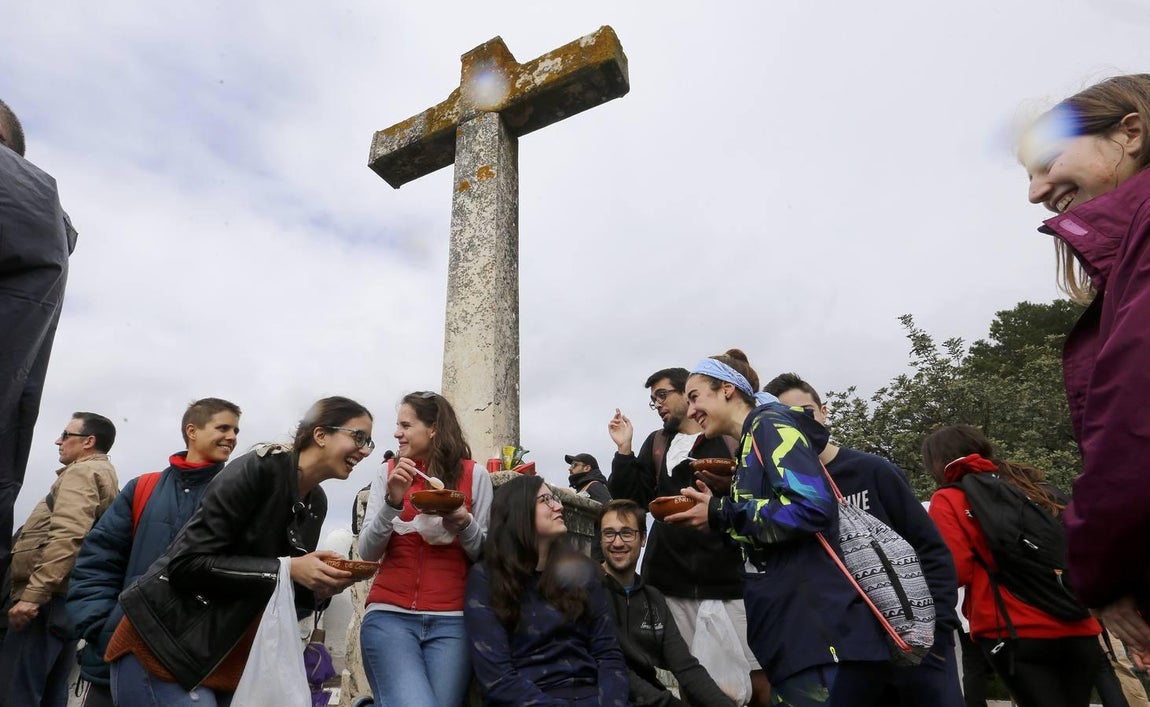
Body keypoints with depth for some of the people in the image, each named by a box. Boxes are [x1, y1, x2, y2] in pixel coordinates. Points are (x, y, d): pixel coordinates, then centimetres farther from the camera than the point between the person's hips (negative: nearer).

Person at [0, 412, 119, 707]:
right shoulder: (106, 475, 23)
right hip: (71, 599, 10)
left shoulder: (81, 472, -7)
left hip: (50, 599, -10)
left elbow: (67, 537, -22)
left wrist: (33, 594, -25)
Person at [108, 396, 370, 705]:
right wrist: (286, 569, -24)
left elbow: (273, 596, 8)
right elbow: (186, 564, -22)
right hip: (164, 648, -7)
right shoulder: (260, 468, -19)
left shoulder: (317, 502, 4)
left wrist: (320, 588, -10)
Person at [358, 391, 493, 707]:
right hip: (390, 615, 0)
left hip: (451, 621, 0)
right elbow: (367, 552, 1)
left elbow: (486, 555, 3)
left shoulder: (474, 475, 0)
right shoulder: (388, 474, 6)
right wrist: (393, 501, -14)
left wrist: (464, 524, -16)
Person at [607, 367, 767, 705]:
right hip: (672, 587, 3)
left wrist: (735, 485, -16)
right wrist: (624, 450, -2)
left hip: (731, 583, -2)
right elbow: (631, 501, 8)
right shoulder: (655, 444, 14)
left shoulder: (736, 440, 4)